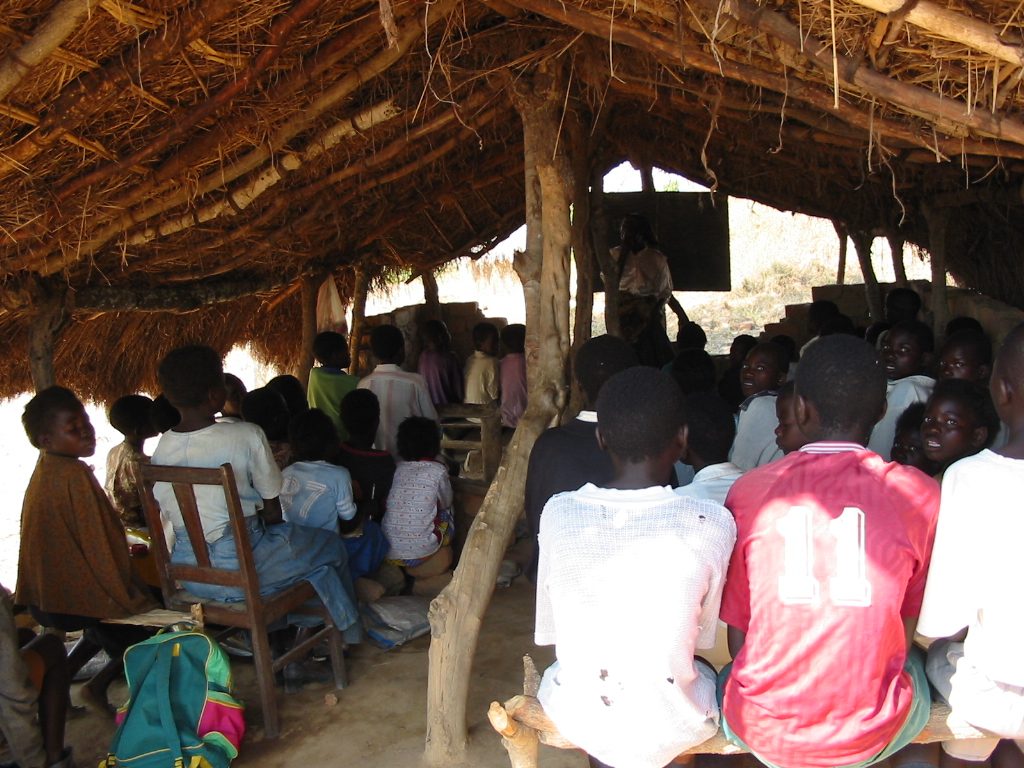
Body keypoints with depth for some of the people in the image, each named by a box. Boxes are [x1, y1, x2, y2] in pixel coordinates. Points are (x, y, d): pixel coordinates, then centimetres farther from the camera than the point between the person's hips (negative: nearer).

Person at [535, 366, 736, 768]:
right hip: (671, 727, -1)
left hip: (576, 719, 1)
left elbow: (549, 630, -2)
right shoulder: (712, 523, -17)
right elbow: (703, 635, -3)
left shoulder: (558, 512, -12)